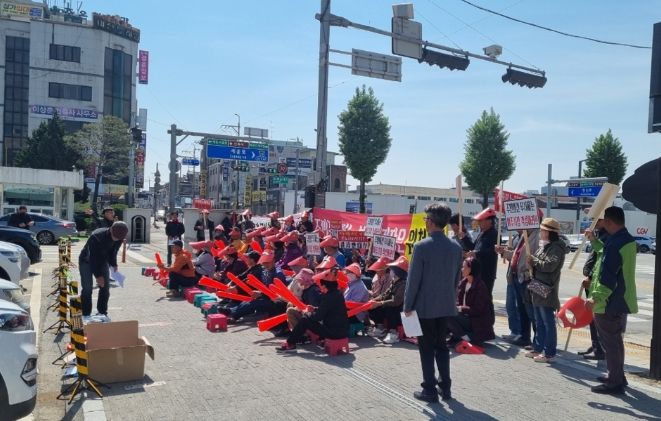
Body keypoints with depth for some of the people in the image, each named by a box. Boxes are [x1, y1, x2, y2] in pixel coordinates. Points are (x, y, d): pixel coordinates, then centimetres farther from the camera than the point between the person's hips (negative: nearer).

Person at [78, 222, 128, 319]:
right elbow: (93, 258, -30)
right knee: (87, 288, -11)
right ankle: (86, 315, -3)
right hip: (87, 261, -5)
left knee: (105, 287, 1)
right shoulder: (96, 237, -36)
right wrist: (98, 275, -28)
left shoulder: (119, 239, -18)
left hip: (103, 261, 5)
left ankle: (102, 313, 12)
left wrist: (114, 265, -16)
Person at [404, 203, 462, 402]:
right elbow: (457, 278, 8)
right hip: (446, 305, 5)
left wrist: (407, 306, -6)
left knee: (427, 349, 5)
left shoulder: (421, 246, -16)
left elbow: (413, 279, -14)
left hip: (425, 306, -5)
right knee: (441, 345, 17)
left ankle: (430, 390, 11)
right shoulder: (455, 247, 2)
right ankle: (445, 388, 23)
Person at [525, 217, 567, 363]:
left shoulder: (556, 248, -14)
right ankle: (538, 349, 26)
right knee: (539, 322, 17)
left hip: (547, 291, -10)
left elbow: (550, 265, -26)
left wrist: (534, 260, -13)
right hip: (538, 289, 10)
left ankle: (549, 353, 2)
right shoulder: (543, 246, 16)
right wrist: (532, 262, 3)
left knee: (548, 323, -4)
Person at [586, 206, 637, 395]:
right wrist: (594, 240, 22)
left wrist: (597, 298, -28)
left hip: (609, 302, -10)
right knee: (616, 340, 21)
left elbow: (608, 276, -28)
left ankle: (615, 383, 6)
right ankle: (617, 376, 33)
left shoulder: (614, 243, -23)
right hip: (622, 300, 10)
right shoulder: (628, 240, 8)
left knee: (609, 342, 0)